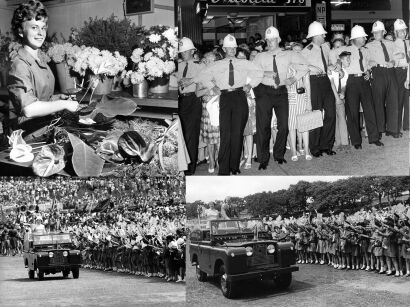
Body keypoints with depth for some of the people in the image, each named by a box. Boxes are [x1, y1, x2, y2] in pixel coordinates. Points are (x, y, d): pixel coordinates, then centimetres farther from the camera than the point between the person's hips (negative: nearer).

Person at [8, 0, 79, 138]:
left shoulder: (40, 58, 12)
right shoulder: (20, 65, -17)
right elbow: (29, 109, -28)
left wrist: (57, 97, 8)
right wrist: (64, 104, -18)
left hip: (45, 126, 9)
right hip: (28, 135, -9)